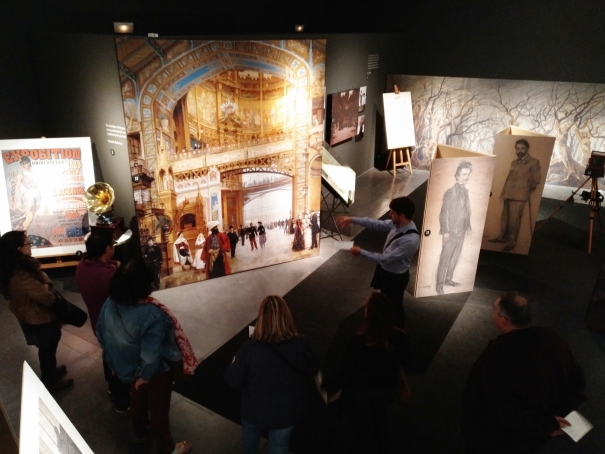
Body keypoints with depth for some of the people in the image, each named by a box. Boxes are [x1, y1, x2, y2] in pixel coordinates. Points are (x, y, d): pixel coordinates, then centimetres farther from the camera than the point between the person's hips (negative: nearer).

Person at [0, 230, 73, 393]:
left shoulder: (15, 268, -5)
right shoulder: (21, 276, -36)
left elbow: (42, 279, 5)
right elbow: (48, 297, -33)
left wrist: (44, 284, -15)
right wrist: (47, 287, -13)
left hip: (31, 318, 9)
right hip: (41, 320, -9)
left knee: (46, 350, 30)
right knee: (48, 351, 15)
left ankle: (49, 372, 53)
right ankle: (50, 382, 36)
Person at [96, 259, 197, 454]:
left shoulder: (110, 304, -18)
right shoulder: (152, 314, -39)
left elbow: (101, 334, -1)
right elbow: (151, 354, -34)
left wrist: (113, 360, 15)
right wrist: (145, 375, -14)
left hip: (127, 365, 6)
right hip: (154, 370, -6)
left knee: (137, 398, 32)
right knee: (158, 407, 18)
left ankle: (140, 432, 59)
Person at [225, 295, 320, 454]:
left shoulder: (249, 349, -30)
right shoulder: (302, 344, -26)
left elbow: (235, 381, -15)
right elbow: (314, 369, -7)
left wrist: (234, 365, 5)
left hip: (255, 409, 0)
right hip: (288, 410, 1)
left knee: (250, 431, 34)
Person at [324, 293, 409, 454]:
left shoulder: (358, 342, -38)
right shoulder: (399, 337, -24)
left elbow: (343, 372, -25)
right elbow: (401, 360, -3)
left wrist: (327, 388, -7)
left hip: (360, 397, -5)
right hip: (388, 390, 5)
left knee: (362, 429, 24)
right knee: (380, 415, 36)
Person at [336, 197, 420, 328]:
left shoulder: (411, 240, -38)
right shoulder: (397, 224, -14)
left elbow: (386, 258, -32)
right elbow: (377, 224, 0)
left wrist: (361, 252, -25)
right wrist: (352, 219, -5)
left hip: (395, 277, -8)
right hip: (384, 269, 8)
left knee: (394, 305, 18)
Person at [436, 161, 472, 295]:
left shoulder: (465, 191, 7)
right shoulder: (450, 192, -11)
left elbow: (467, 211, 12)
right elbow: (444, 213, -12)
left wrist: (468, 226, 10)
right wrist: (445, 231, -15)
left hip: (461, 232, 6)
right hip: (451, 232, -6)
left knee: (455, 257, 14)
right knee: (445, 258, -1)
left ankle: (448, 279, 28)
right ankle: (439, 284, 5)